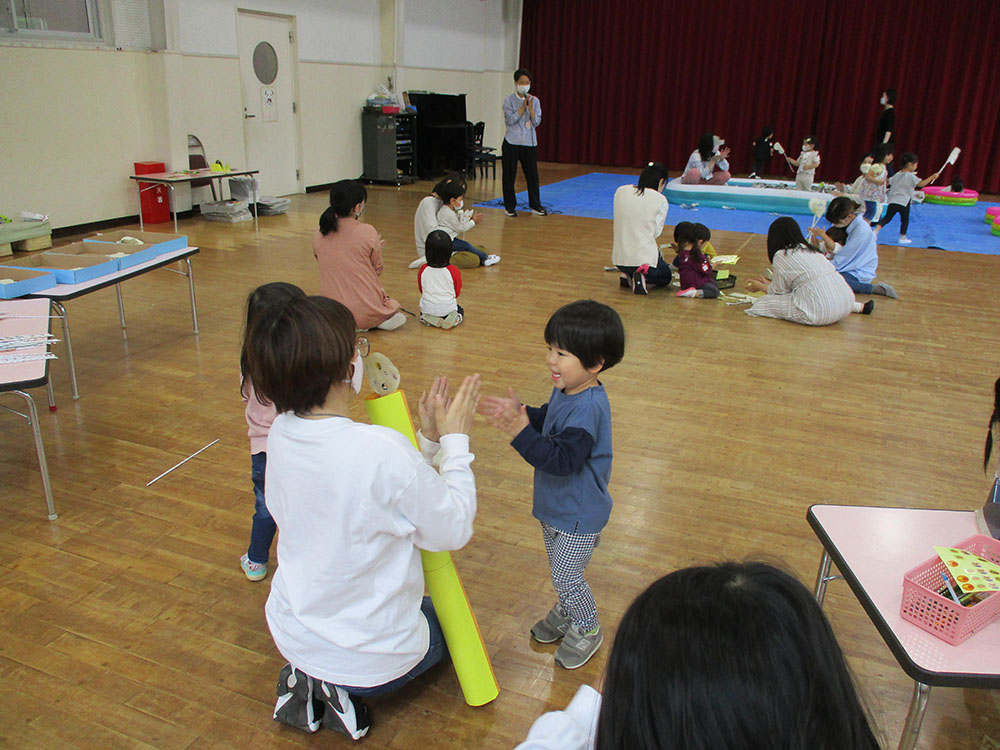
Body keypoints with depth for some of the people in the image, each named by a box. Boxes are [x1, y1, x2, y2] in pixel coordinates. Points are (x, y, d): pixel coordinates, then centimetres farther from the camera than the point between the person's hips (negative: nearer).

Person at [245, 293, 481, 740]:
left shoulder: (281, 433, -10)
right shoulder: (382, 451, -33)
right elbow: (453, 531, -17)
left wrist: (427, 439, 1)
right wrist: (454, 440, -10)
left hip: (291, 635, 6)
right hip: (370, 651, -5)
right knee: (445, 624, 29)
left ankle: (308, 680, 13)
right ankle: (347, 689, 6)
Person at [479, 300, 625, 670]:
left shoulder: (588, 409, -33)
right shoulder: (566, 390, -2)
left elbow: (562, 459, -36)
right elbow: (547, 420, 15)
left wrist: (522, 432, -42)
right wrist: (521, 412, -4)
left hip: (579, 514, -9)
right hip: (555, 505, 9)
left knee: (566, 576, 7)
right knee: (560, 571, 26)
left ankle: (588, 629, 31)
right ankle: (565, 612, 50)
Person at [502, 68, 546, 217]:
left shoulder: (535, 101, 6)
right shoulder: (509, 101, -1)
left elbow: (537, 122, -1)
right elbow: (510, 120, -13)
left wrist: (530, 107, -15)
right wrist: (523, 106, -15)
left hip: (530, 143, 2)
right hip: (512, 143, -2)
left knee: (532, 174, 6)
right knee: (509, 175, 2)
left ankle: (535, 204, 19)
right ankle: (510, 206, 13)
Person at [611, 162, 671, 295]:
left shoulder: (620, 191, 5)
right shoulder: (661, 200, -6)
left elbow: (615, 227, 12)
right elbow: (655, 232, -2)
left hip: (619, 259, 5)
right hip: (645, 258, -5)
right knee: (666, 277, 28)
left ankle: (628, 276, 13)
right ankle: (644, 278, -7)